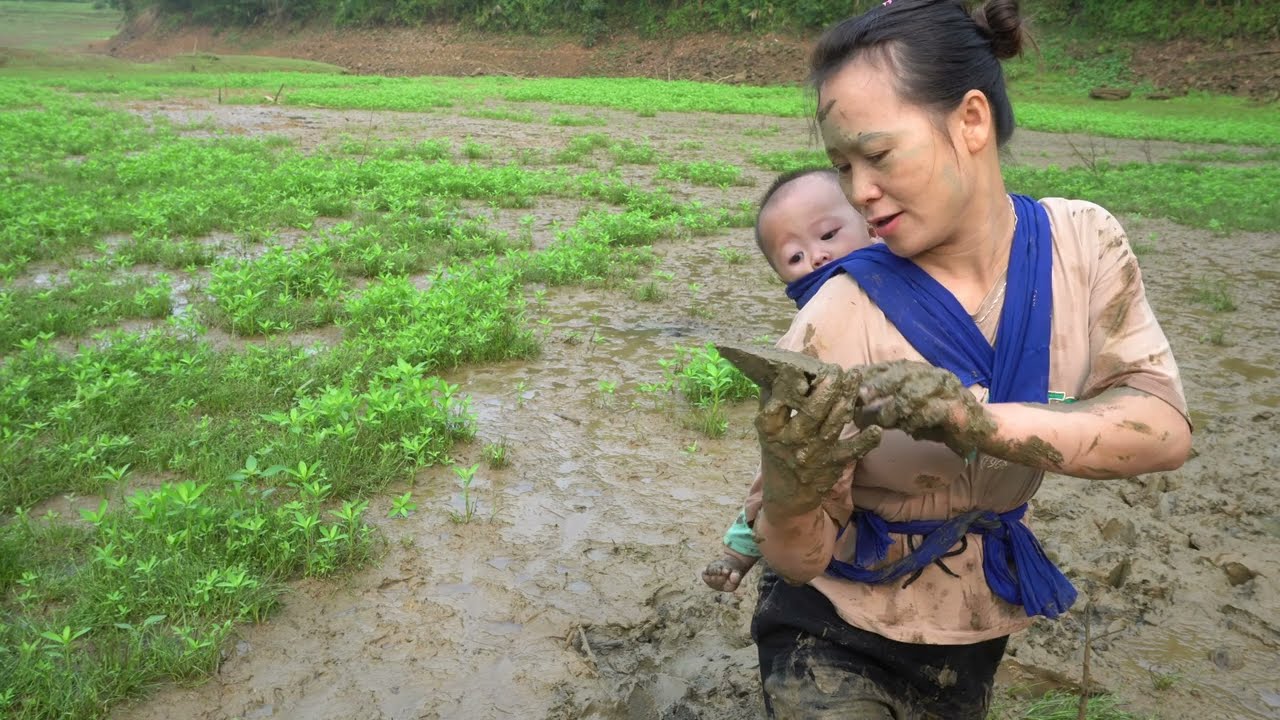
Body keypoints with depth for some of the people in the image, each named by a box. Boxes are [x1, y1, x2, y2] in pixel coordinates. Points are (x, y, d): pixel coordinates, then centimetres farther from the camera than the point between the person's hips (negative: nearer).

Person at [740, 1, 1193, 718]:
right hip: (838, 635, -3)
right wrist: (790, 492, -41)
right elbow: (798, 563, -18)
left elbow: (1165, 430, -22)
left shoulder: (1082, 243, -12)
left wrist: (974, 420, -38)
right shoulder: (840, 316, -25)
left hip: (978, 627, 4)